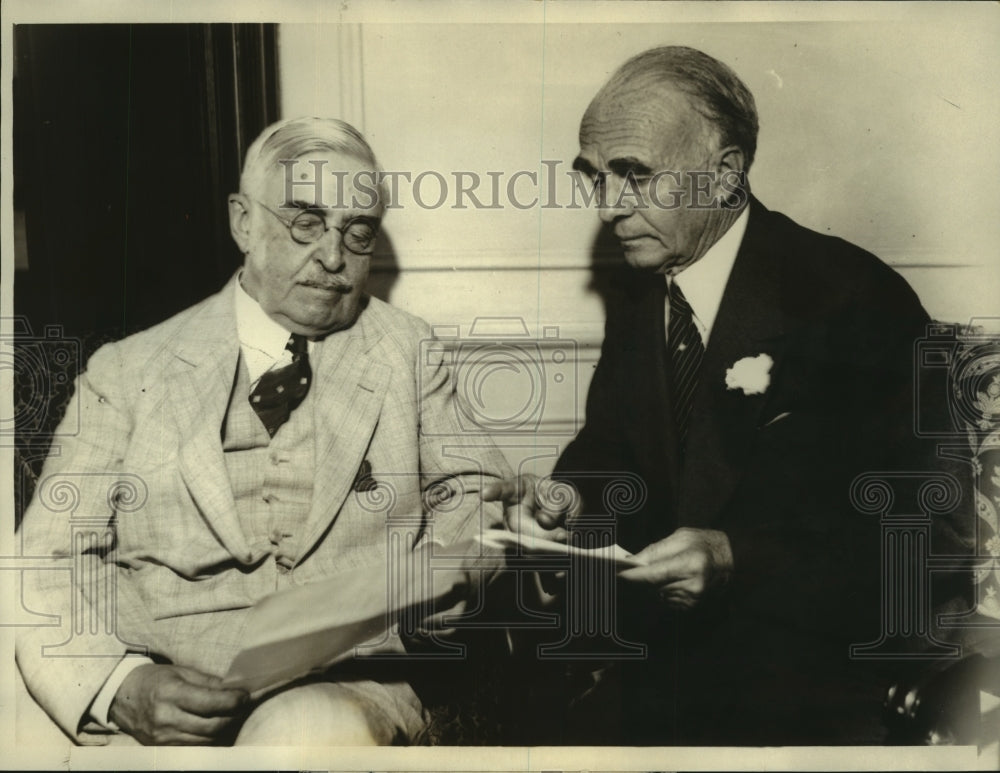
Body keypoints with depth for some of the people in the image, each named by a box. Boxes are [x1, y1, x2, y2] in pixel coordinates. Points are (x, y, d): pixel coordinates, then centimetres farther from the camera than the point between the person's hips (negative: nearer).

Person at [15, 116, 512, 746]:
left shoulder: (408, 353, 12)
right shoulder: (127, 372, 8)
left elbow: (472, 489, 18)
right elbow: (52, 561, 4)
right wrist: (120, 686, -14)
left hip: (347, 691, -1)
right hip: (164, 696, 2)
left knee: (310, 732, -33)